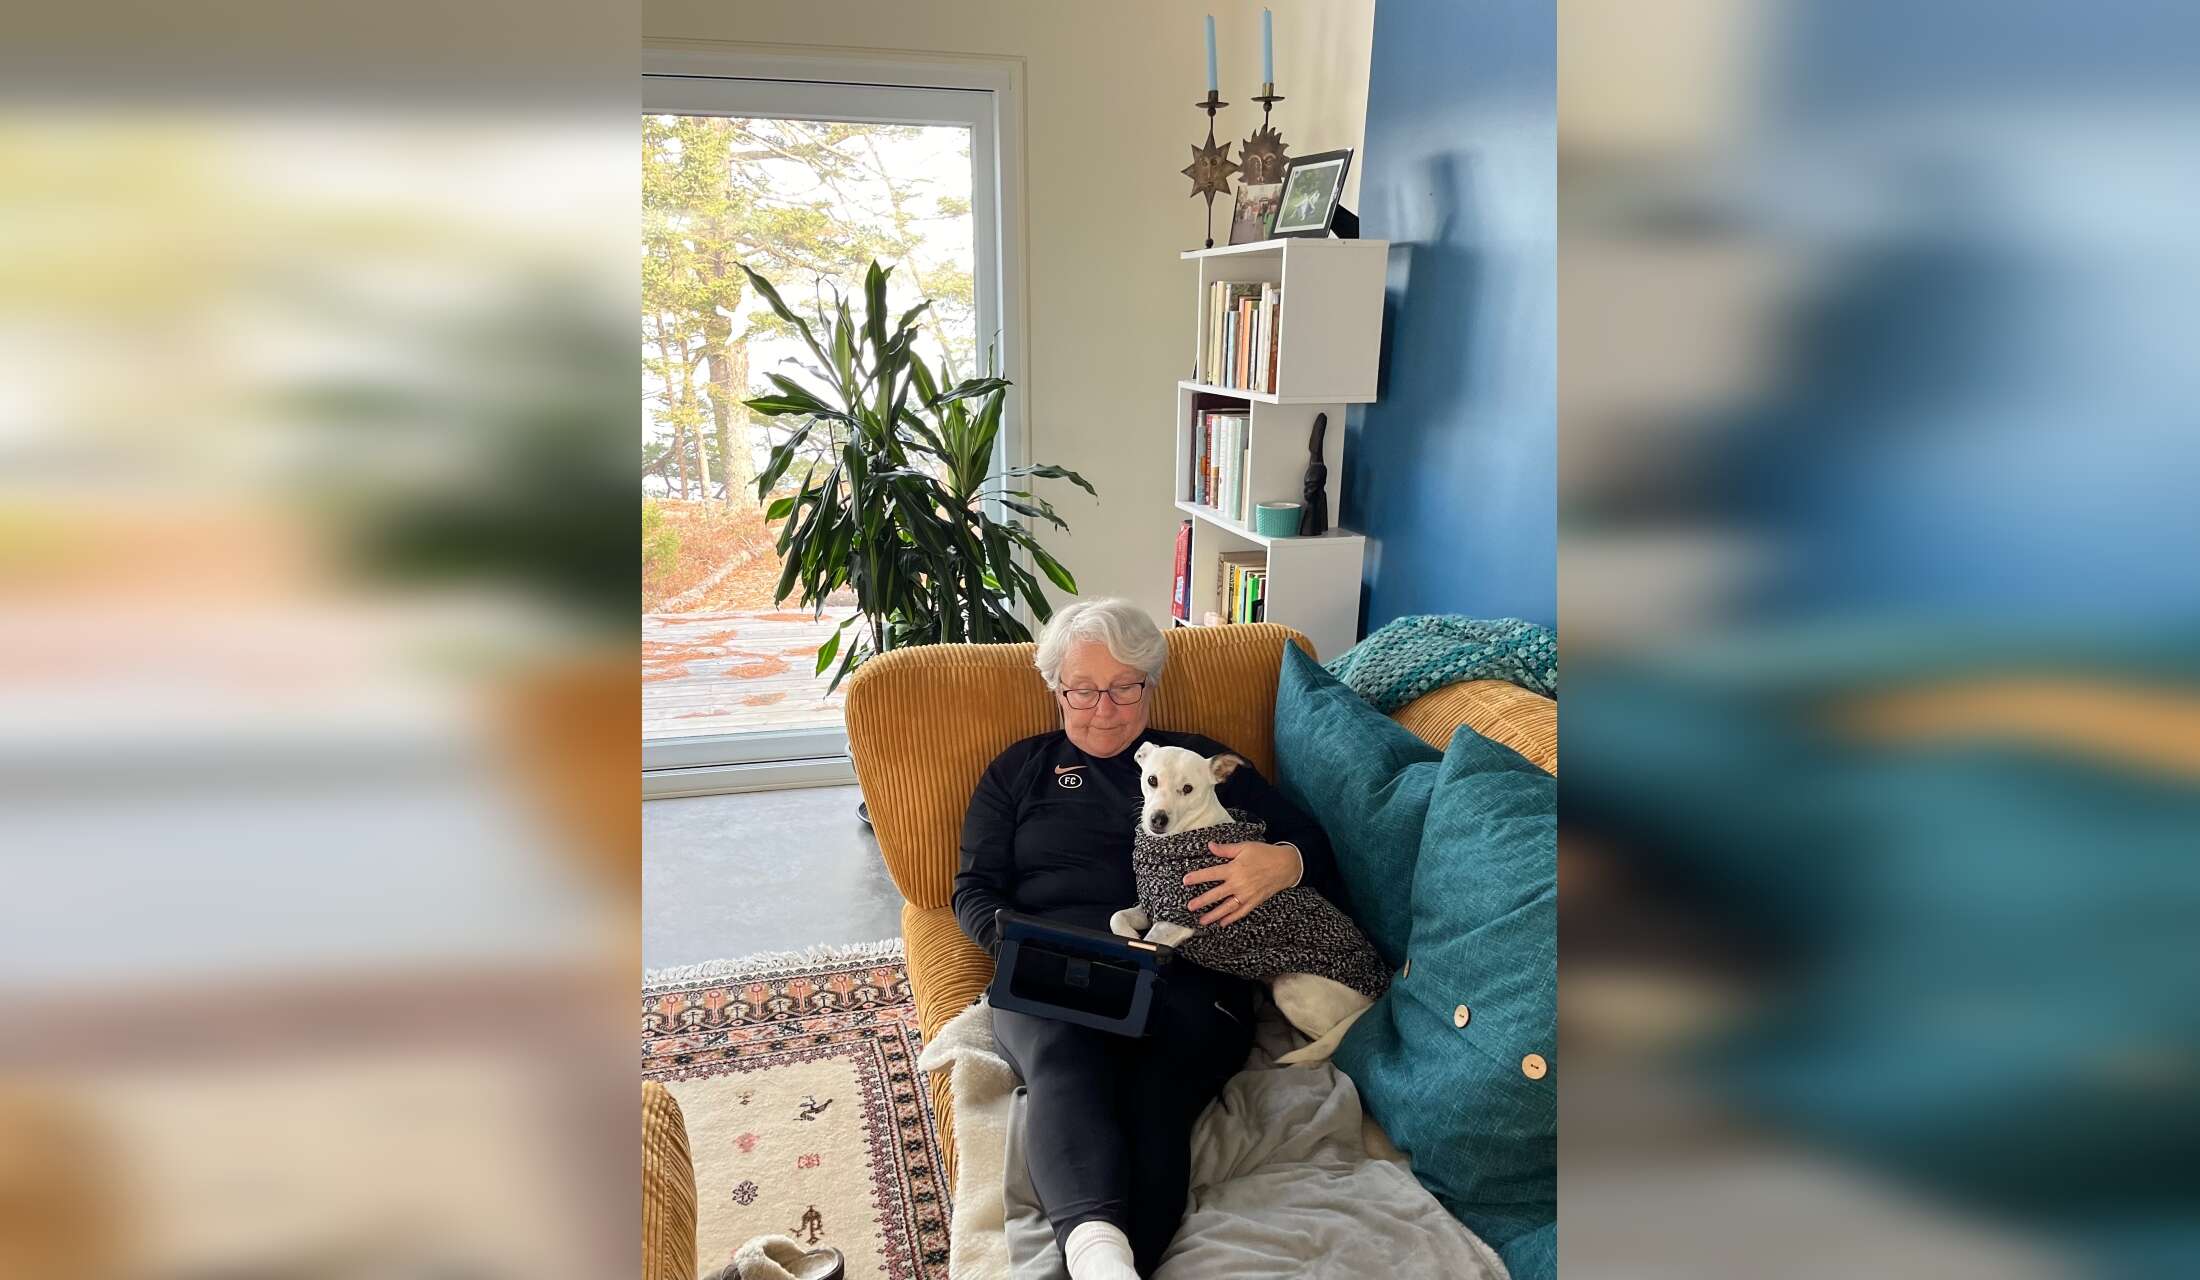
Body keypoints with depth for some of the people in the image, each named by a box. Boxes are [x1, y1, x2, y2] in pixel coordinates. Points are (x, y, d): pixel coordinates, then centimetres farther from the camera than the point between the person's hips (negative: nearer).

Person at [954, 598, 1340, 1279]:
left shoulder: (1203, 762, 23)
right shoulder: (1020, 770, 25)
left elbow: (1319, 851, 18)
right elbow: (974, 890, 17)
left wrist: (1284, 862, -8)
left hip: (1185, 976, 0)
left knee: (1155, 1091, -35)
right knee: (1061, 1059, -37)